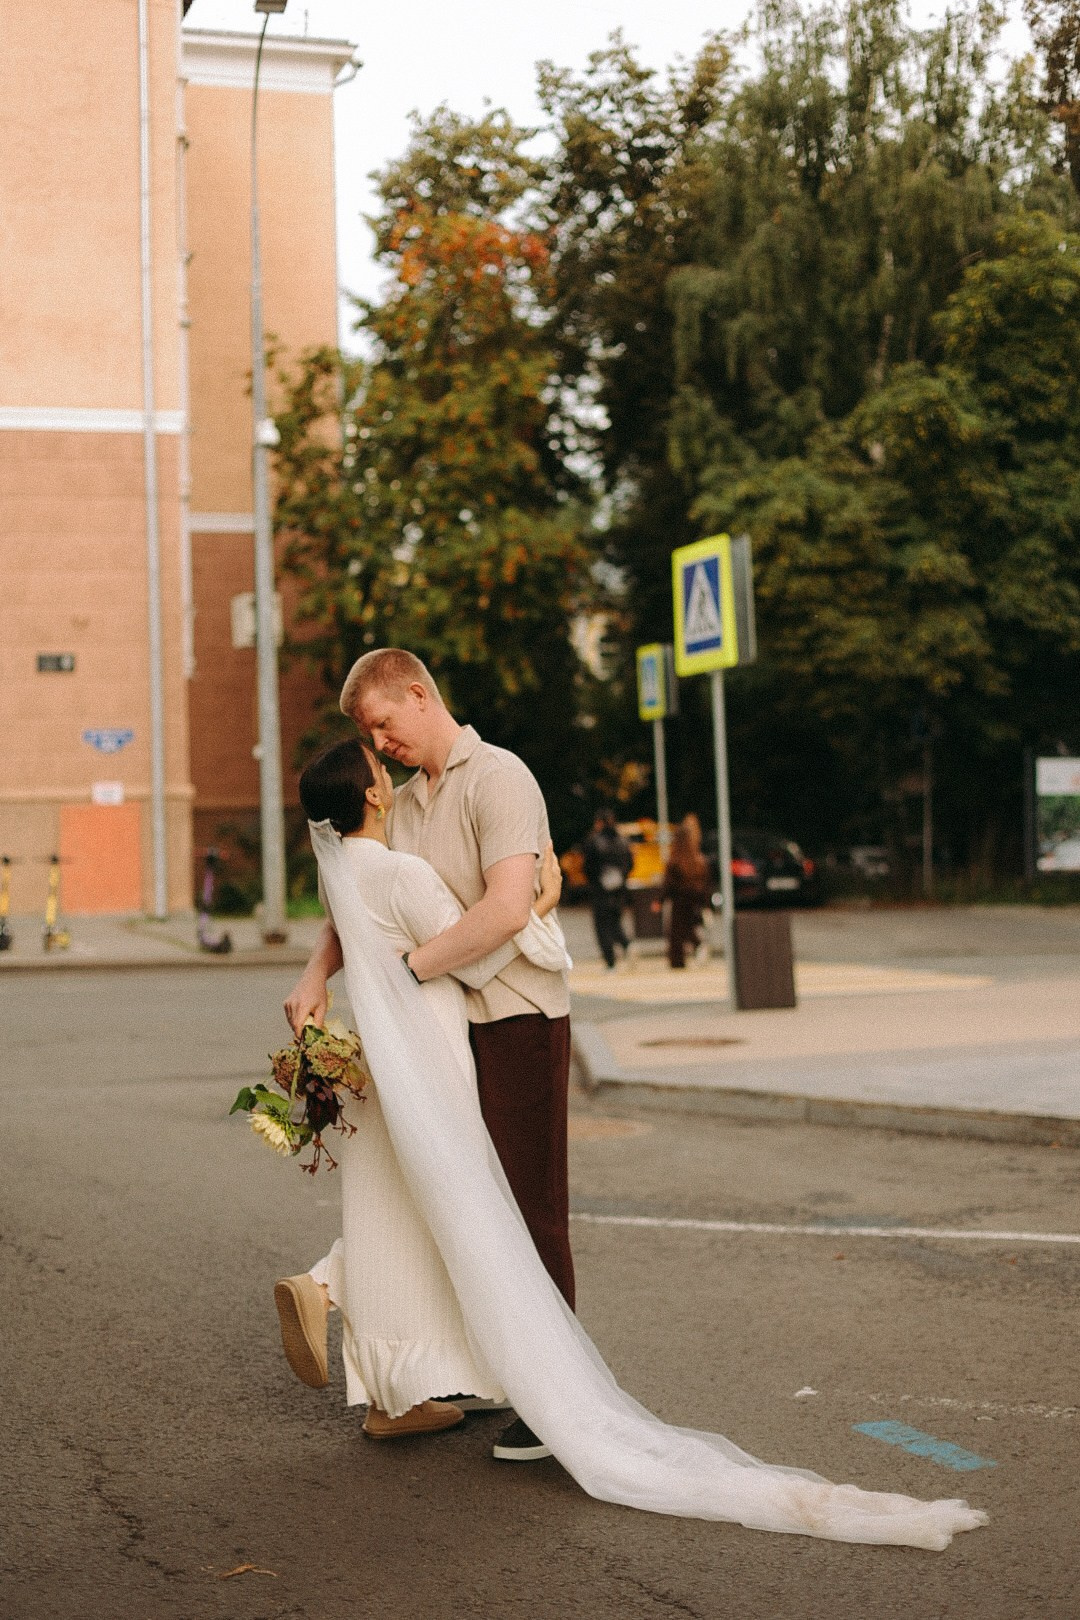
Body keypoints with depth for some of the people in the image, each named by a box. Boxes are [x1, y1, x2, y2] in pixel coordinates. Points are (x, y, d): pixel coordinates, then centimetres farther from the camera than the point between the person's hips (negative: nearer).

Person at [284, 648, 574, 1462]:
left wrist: (406, 970, -17)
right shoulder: (405, 803, 15)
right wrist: (317, 973, 0)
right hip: (449, 1026, 8)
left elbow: (507, 909, -25)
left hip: (517, 1020, -8)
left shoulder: (497, 778, -12)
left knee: (532, 1211, -3)